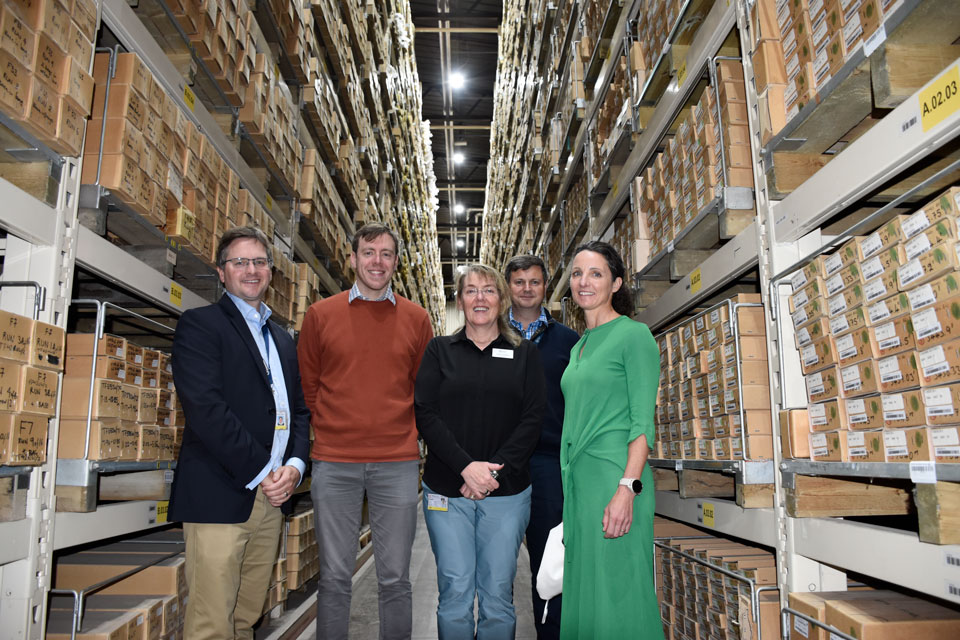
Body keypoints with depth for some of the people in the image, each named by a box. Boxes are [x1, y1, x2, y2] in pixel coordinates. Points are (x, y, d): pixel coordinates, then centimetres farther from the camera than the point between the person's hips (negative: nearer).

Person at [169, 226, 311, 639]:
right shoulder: (199, 325, -1)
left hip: (271, 496, 6)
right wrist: (261, 473, -13)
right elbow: (206, 408, -13)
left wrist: (295, 464, -1)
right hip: (221, 495, -6)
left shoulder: (283, 339, 20)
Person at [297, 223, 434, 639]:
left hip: (397, 461, 1)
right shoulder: (320, 314, 3)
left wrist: (410, 433, 5)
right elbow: (307, 385, 10)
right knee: (334, 577, 10)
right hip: (333, 463, 0)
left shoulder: (416, 319, 5)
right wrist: (330, 429, 6)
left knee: (395, 578, 9)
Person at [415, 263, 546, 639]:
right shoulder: (439, 350, 7)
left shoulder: (524, 354, 8)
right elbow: (425, 414, -3)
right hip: (447, 489, 0)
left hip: (507, 491, 0)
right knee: (455, 593, 4)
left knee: (498, 594, 7)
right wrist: (466, 466, -14)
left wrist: (495, 470, -12)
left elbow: (532, 419, 0)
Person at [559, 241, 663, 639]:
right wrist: (570, 488, 15)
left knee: (618, 594, -1)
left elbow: (643, 421, -12)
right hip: (578, 481, 8)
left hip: (614, 476, -8)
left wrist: (628, 488, -20)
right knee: (582, 593, 14)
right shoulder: (579, 346, 17)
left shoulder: (634, 335, -6)